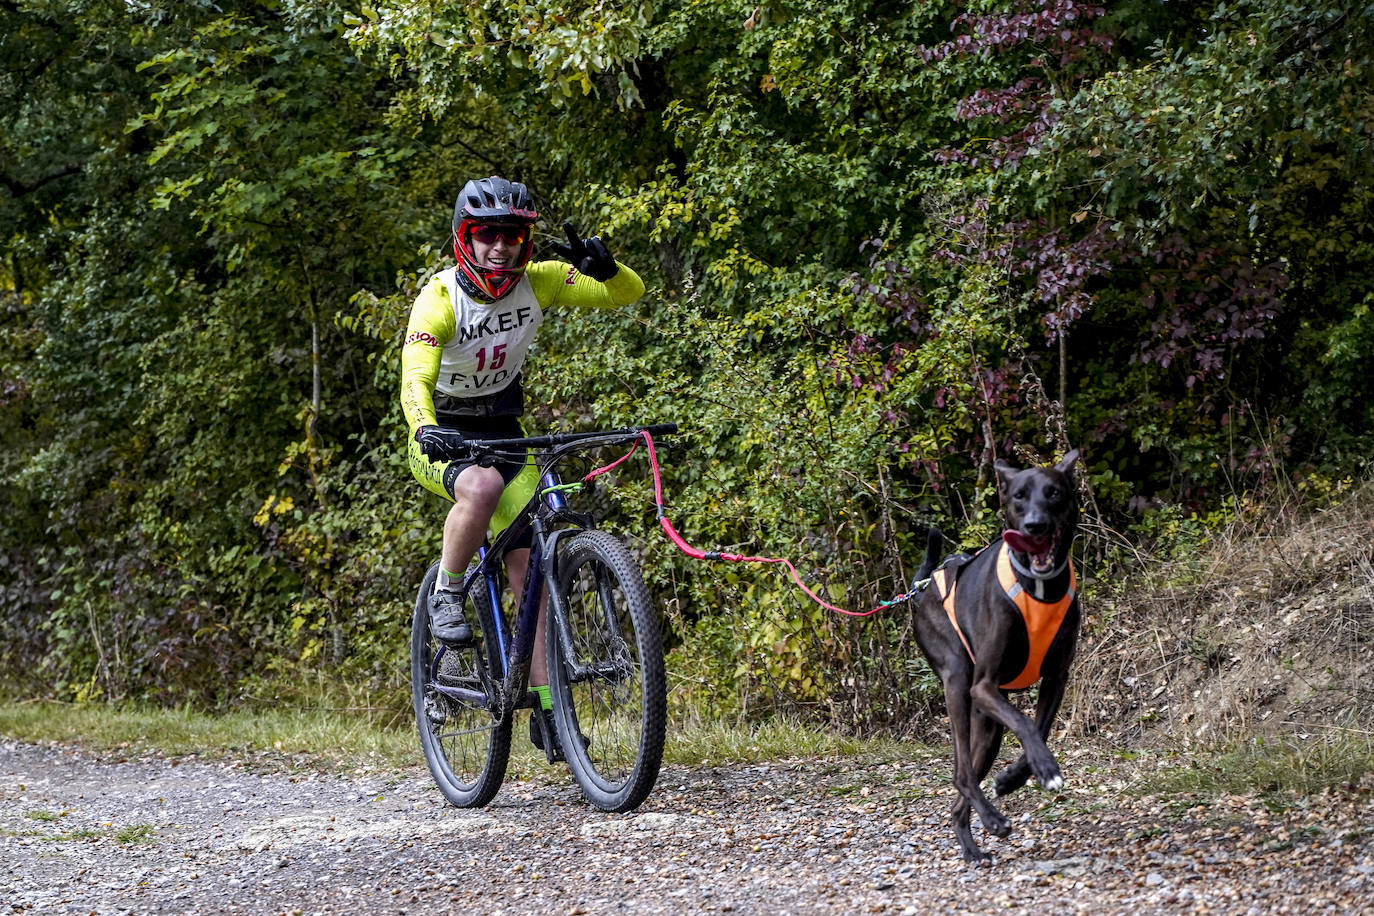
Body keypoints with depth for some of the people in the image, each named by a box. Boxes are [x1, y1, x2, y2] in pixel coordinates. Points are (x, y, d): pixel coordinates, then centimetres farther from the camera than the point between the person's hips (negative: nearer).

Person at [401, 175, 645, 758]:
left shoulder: (538, 282, -11)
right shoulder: (440, 299, -22)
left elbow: (628, 293, -9)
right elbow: (414, 380, -34)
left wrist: (602, 265, -32)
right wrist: (426, 428, -55)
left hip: (503, 434, 4)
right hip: (440, 441, -4)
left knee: (530, 566, -7)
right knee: (482, 487, -39)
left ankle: (546, 706, -2)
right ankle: (446, 598, -16)